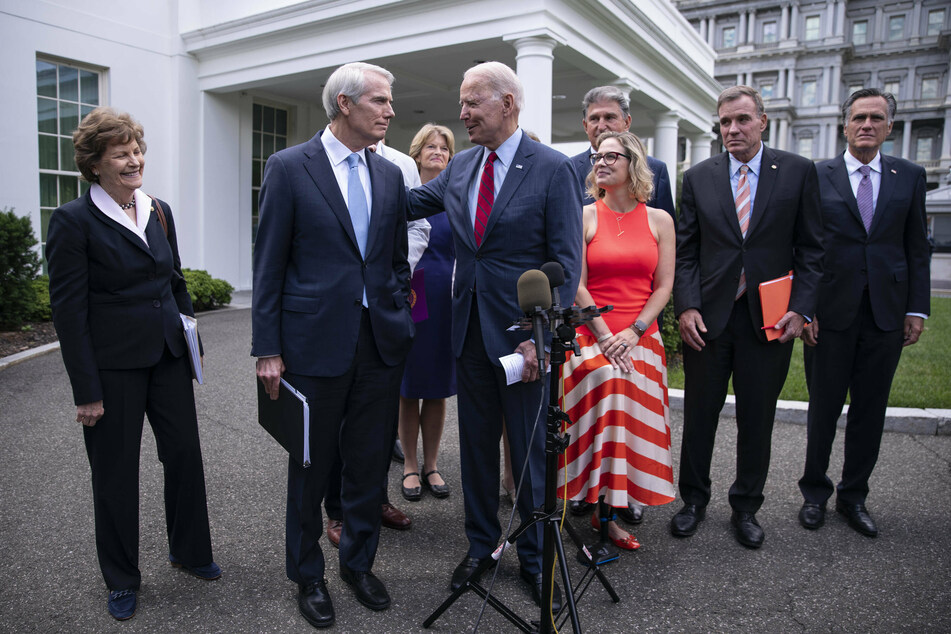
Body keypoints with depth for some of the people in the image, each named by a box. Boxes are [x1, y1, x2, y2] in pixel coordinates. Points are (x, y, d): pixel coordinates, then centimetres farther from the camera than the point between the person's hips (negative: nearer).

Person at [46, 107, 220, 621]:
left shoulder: (159, 211, 7)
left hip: (168, 354, 5)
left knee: (185, 453, 12)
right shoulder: (73, 220, -11)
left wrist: (191, 338, 10)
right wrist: (86, 391, -14)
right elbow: (68, 310, -12)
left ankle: (189, 551, 35)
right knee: (116, 472, 10)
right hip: (114, 364, -5)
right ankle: (121, 579, 30)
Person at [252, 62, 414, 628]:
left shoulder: (390, 174, 9)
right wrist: (268, 350, -8)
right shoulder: (289, 167, -4)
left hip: (382, 342, 4)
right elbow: (269, 265, -5)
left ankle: (359, 562, 35)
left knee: (370, 463, 14)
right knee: (312, 466, 11)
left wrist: (401, 321, 8)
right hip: (316, 341, -4)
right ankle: (308, 575, 32)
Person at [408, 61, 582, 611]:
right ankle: (481, 542, 36)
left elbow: (567, 262, -12)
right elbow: (408, 204, 22)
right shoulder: (460, 167, 8)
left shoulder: (553, 168, -9)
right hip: (470, 329, 5)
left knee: (531, 451, 8)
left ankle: (535, 559, 27)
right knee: (476, 444, 16)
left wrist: (540, 336, -18)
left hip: (523, 333, -5)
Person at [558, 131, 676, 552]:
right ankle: (599, 509, 4)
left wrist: (633, 332, -8)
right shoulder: (585, 217, 2)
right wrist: (605, 336, -11)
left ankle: (609, 512, 13)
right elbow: (577, 285, -3)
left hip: (640, 339, 2)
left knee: (633, 421, 0)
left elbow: (663, 286, 4)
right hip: (591, 336, -2)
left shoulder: (659, 220, 8)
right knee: (598, 416, -12)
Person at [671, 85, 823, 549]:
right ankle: (694, 499, 27)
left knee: (757, 420, 10)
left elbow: (810, 248, 2)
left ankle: (746, 506, 29)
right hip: (707, 318, 1)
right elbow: (685, 251, 4)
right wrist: (685, 307, -8)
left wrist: (801, 308, -8)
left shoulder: (798, 172, 3)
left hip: (769, 317, 0)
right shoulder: (698, 177, 5)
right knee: (699, 415, 9)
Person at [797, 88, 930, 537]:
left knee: (870, 411, 10)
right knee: (823, 408, 7)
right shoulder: (817, 176, 1)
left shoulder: (910, 176, 8)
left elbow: (917, 248, 8)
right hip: (830, 313, -2)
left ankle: (853, 496, 26)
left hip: (886, 314, 2)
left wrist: (917, 308, 2)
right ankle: (815, 491, 24)